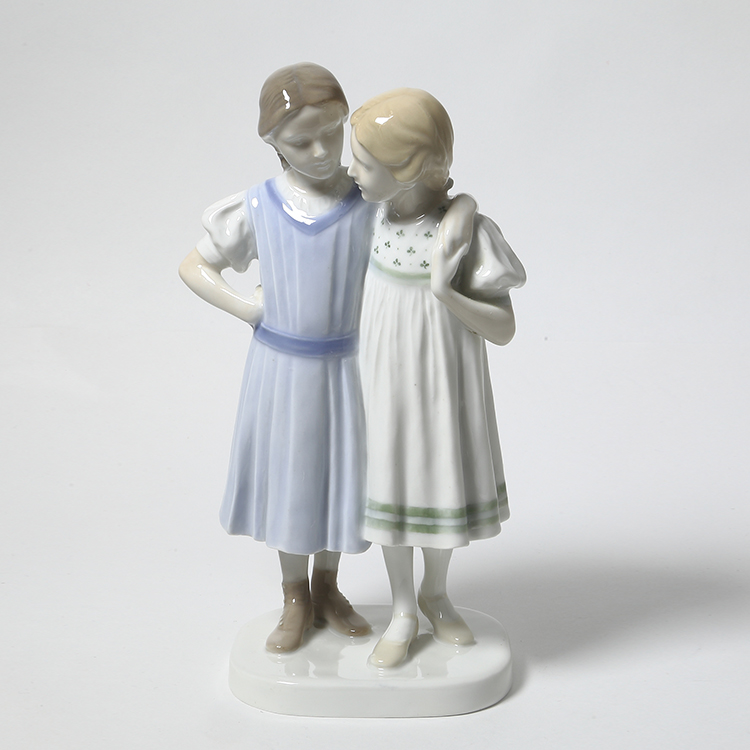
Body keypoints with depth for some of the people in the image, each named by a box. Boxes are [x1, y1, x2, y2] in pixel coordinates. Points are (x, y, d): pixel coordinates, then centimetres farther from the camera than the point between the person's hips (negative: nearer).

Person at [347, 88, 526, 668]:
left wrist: (446, 293, -32)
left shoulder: (469, 232, -21)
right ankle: (404, 612, 31)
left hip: (445, 387, -2)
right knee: (392, 492, 12)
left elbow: (505, 330, -18)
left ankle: (436, 592, 41)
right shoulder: (374, 217, -9)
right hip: (386, 385, 3)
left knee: (444, 488, 15)